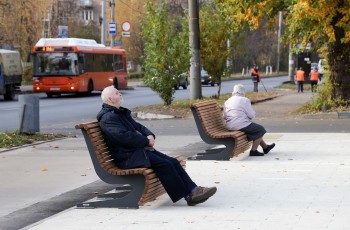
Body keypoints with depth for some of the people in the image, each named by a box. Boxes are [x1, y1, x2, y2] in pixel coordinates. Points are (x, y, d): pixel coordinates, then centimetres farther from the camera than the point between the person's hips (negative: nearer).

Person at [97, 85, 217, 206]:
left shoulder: (121, 112, 21)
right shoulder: (108, 118, -12)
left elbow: (138, 126, 22)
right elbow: (125, 137, -23)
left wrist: (150, 135, 0)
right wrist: (146, 141, -13)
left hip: (140, 149, 10)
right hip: (129, 157, -10)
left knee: (173, 162, -5)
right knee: (164, 164, -22)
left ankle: (193, 190, -10)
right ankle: (188, 196, -18)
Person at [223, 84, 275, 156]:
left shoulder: (227, 102, 10)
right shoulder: (244, 100, -9)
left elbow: (224, 117, 11)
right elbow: (251, 115, -11)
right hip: (242, 126, -8)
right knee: (261, 129, 12)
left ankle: (265, 147, 38)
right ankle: (253, 151, 7)